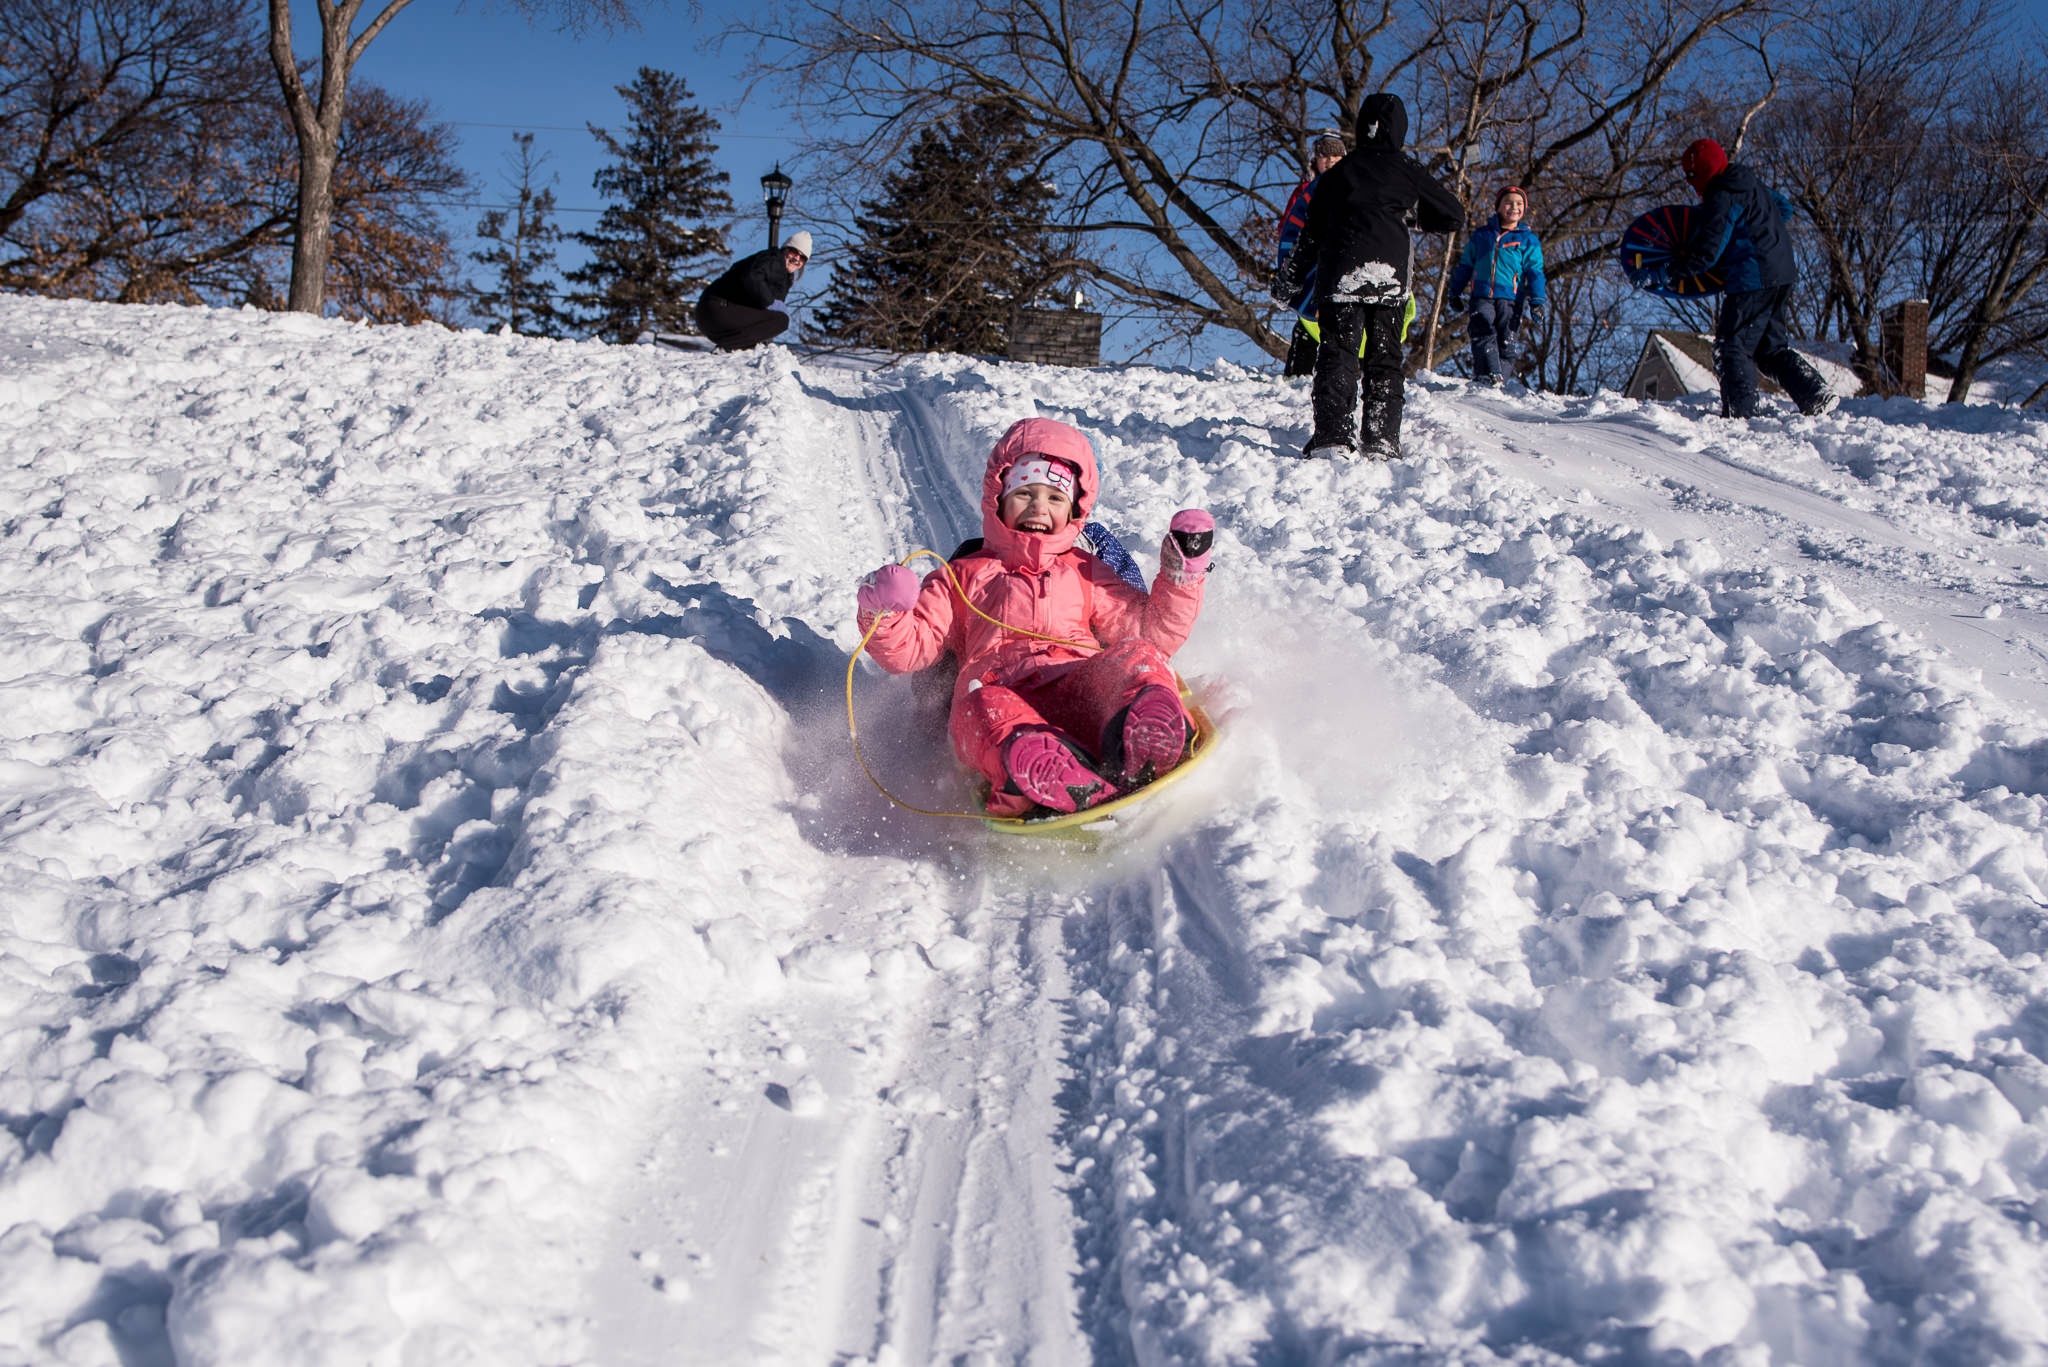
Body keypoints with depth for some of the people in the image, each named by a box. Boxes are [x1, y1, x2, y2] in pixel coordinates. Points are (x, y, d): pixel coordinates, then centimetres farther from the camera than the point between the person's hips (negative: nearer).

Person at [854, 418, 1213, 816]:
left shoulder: (1086, 574, 34)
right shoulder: (963, 577, 31)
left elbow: (1153, 629, 27)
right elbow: (909, 648, 21)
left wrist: (1183, 574, 14)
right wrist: (884, 614, 1)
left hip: (1083, 691, 1)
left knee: (1134, 657, -31)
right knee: (983, 708, -38)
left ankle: (1137, 753, -63)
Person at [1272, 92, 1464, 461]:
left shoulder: (1338, 172, 11)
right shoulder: (1407, 171, 7)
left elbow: (1312, 232, 13)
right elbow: (1455, 216, 12)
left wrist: (1289, 279, 21)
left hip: (1339, 276, 0)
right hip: (1390, 277, 0)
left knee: (1336, 356, -3)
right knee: (1384, 361, 7)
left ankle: (1333, 438, -18)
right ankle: (1382, 442, 1)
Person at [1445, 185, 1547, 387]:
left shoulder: (1528, 240, 12)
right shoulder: (1482, 235, 16)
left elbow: (1535, 272, 8)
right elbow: (1465, 266, 23)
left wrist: (1537, 302, -3)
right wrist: (1454, 293, 20)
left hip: (1511, 298, 0)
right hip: (1481, 296, 1)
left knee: (1506, 343, -4)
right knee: (1483, 337, -18)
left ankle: (1502, 380, 1)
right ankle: (1488, 377, -28)